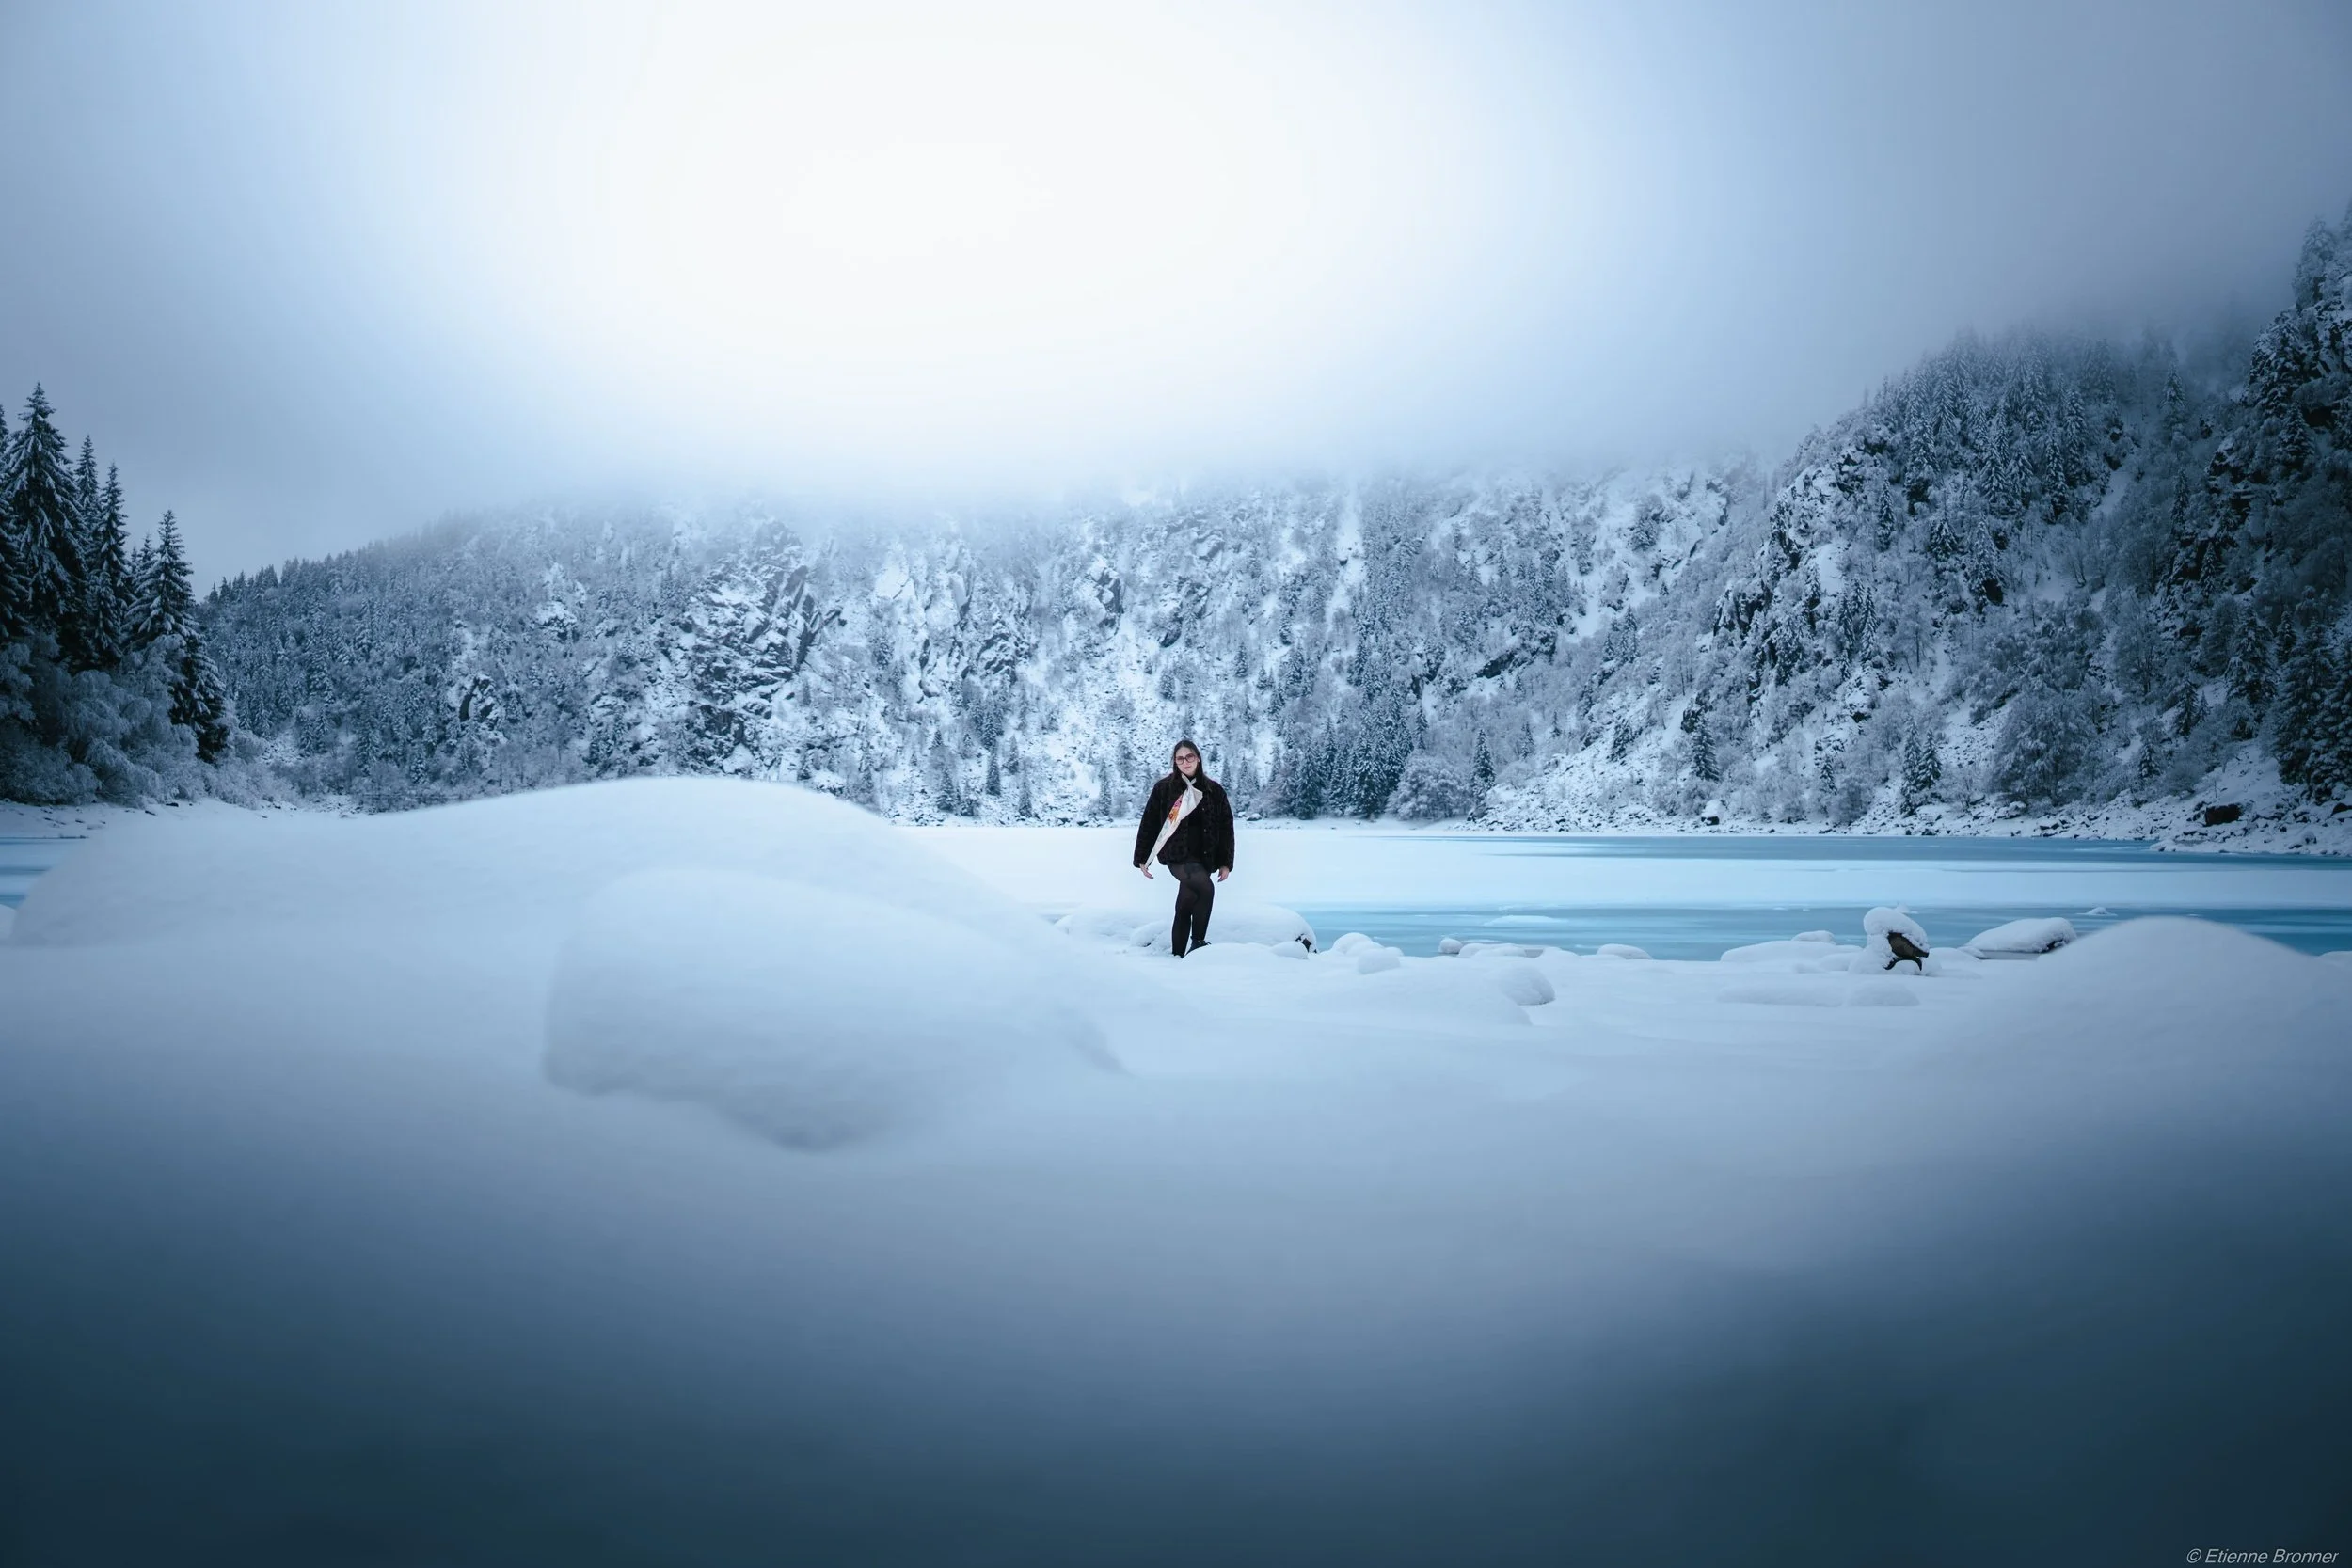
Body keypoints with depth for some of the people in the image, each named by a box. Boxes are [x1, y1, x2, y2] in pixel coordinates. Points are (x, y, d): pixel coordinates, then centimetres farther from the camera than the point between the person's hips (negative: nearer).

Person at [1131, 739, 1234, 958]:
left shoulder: (1214, 790, 8)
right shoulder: (1164, 788, 2)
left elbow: (1226, 827, 10)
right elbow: (1148, 824, 4)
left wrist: (1225, 862, 5)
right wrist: (1142, 858, 2)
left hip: (1203, 858, 4)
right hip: (1177, 855, -4)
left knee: (1185, 908, 8)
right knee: (1205, 888, -28)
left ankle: (1178, 956, 16)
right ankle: (1198, 942, -19)